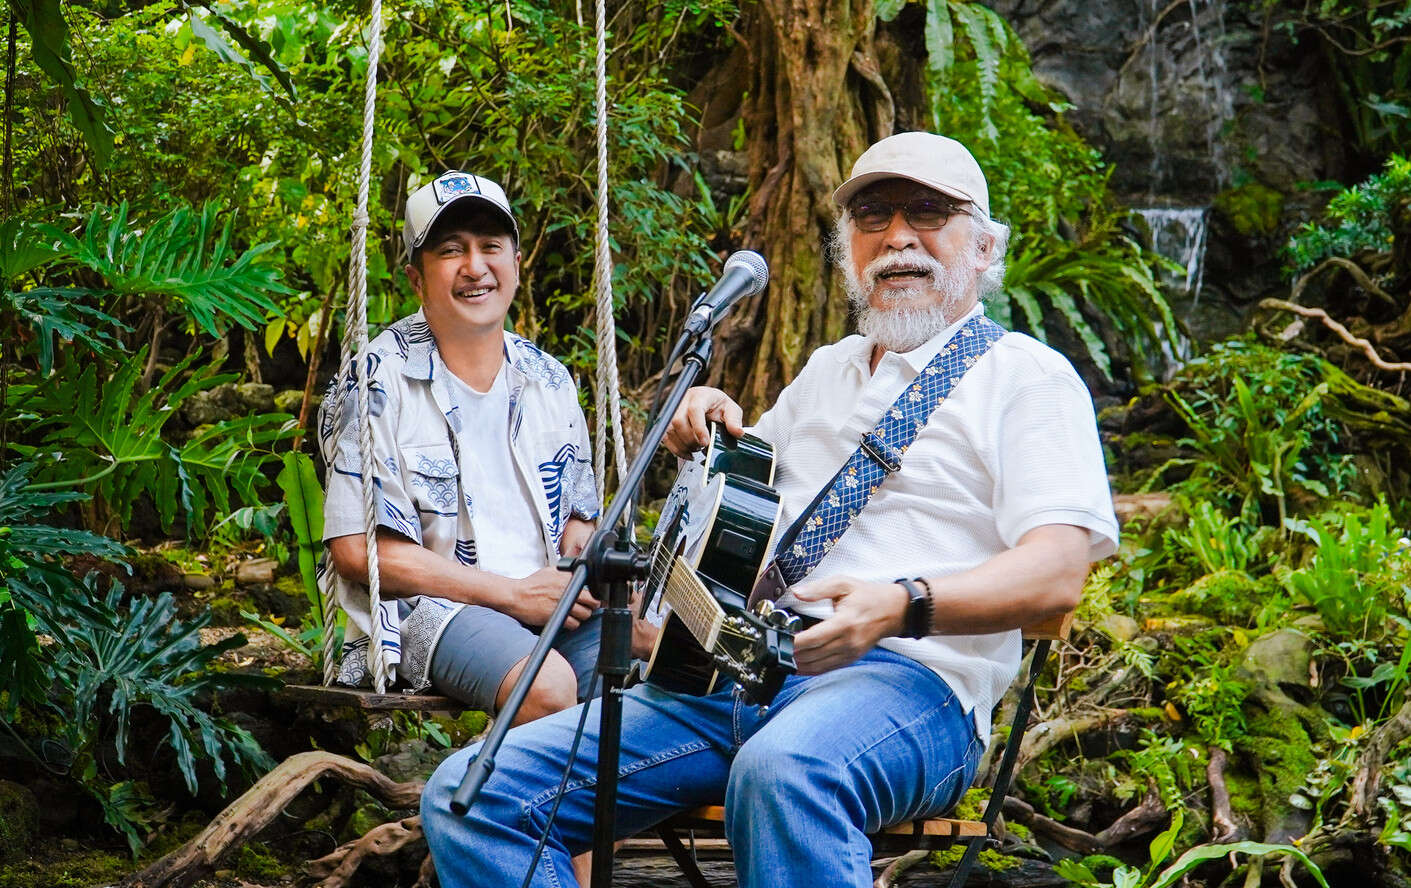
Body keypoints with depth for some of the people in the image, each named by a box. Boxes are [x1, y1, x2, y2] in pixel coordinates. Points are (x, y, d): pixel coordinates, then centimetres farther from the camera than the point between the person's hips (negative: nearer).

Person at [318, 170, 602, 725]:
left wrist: (579, 569, -3)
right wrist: (514, 593, -13)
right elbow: (359, 550, -9)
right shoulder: (378, 384, -3)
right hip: (425, 609, -5)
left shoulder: (549, 381, 15)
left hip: (546, 602, 5)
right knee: (548, 684, -35)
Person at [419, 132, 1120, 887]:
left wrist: (902, 605, -25)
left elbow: (1057, 573, -7)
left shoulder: (1027, 374, 8)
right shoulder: (826, 370, 30)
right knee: (470, 794, -12)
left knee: (781, 773, -43)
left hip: (904, 676, -6)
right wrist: (712, 438, 17)